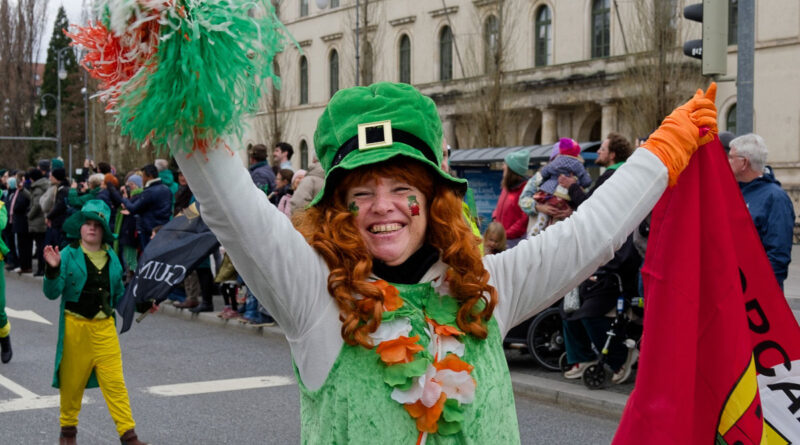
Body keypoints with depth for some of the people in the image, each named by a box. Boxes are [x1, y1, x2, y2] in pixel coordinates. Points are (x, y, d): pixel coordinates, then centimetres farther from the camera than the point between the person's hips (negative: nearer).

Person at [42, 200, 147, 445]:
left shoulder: (112, 258, 8)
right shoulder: (68, 255, -5)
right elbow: (52, 293, -11)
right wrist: (53, 269, -27)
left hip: (105, 327, 2)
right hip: (75, 326, -2)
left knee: (115, 382, -2)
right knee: (72, 381, 9)